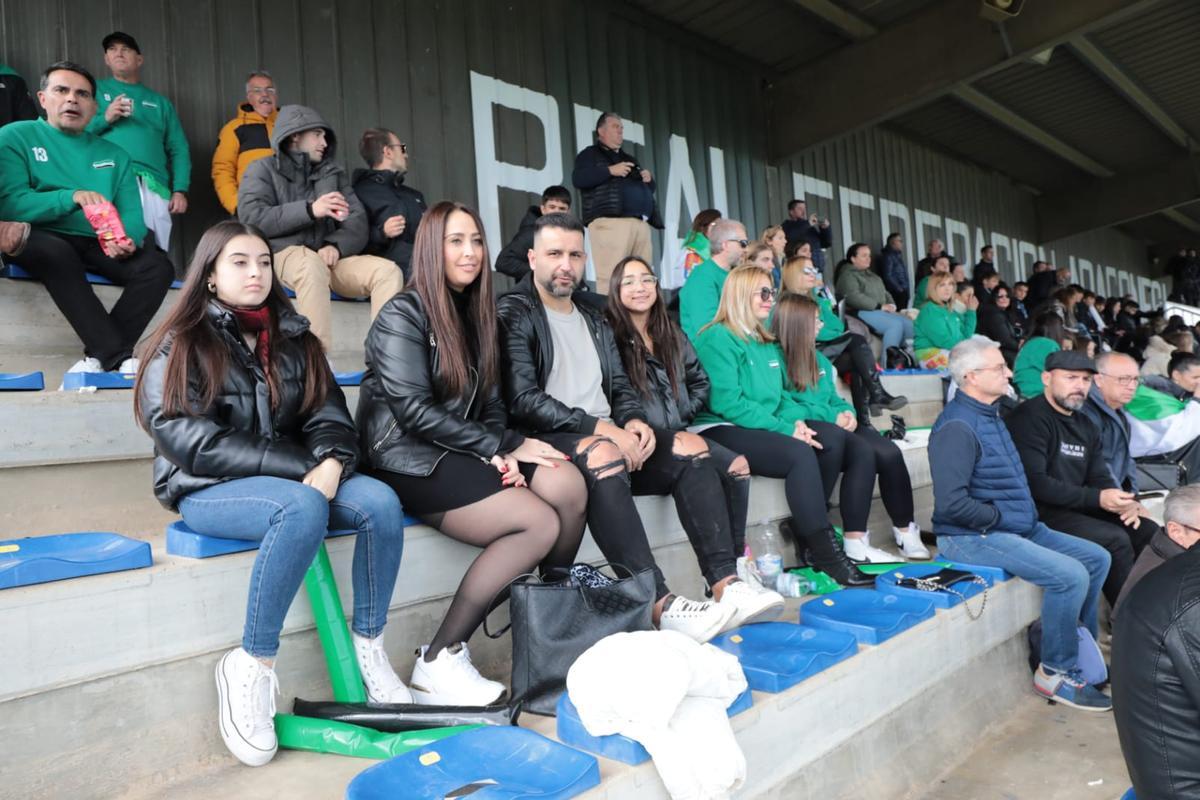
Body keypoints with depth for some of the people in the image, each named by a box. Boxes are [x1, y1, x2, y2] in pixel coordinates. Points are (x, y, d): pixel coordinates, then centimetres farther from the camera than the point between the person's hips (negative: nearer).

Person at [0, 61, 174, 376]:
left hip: (100, 245, 4)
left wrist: (128, 240, -17)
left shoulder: (113, 154, 17)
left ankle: (99, 357, -24)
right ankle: (120, 356, -37)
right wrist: (71, 197, -22)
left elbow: (131, 213, 7)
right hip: (42, 240, -3)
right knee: (56, 251, -38)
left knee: (158, 264, -24)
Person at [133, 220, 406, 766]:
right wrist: (301, 468, -22)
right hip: (208, 491, -4)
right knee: (303, 508, -36)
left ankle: (368, 649, -10)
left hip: (297, 480, 5)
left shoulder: (293, 339, 12)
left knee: (381, 502, -23)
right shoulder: (180, 347, -3)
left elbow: (329, 414, 3)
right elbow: (192, 444, -15)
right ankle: (250, 667, -21)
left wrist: (331, 462, -22)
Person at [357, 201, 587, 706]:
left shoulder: (476, 314, 15)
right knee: (540, 522, -25)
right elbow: (415, 412, -16)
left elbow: (490, 403, 12)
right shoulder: (403, 315, -7)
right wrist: (504, 446, -17)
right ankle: (438, 662, -17)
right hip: (409, 460, -6)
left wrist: (500, 451, -10)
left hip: (465, 454, 6)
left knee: (568, 484, -21)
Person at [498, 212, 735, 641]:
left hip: (609, 439, 7)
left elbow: (620, 387, 18)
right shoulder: (514, 313, -1)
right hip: (550, 443, -7)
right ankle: (659, 603, -40)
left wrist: (635, 422, -7)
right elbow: (523, 401, -13)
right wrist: (599, 428, -19)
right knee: (603, 455, -38)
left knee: (691, 450, -14)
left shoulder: (594, 321, 22)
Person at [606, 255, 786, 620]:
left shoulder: (671, 334, 20)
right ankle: (725, 584, -42)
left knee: (736, 464, -25)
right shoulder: (611, 337, -1)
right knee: (696, 466, -36)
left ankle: (730, 571, -26)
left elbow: (700, 381, 28)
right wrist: (671, 436, -14)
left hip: (678, 436, 6)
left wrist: (682, 420, 10)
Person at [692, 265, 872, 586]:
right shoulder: (717, 338, -8)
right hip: (723, 430, -8)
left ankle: (805, 531, -8)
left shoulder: (768, 343, 20)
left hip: (766, 429, 8)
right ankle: (826, 555, -21)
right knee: (800, 454, -28)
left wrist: (797, 420, -4)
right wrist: (785, 429, -19)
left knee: (830, 442, -13)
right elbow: (727, 403, -17)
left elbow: (782, 394, 20)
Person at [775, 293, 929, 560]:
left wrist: (847, 412, 0)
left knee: (890, 453, -17)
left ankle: (905, 529, -2)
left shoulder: (819, 359, 22)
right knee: (863, 451, -30)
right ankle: (855, 541, -25)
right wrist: (832, 416, -15)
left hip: (834, 427, 8)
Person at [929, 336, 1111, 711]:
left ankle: (1085, 649, 25)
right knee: (1071, 575, -21)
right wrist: (1002, 517, -15)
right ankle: (1057, 673, -2)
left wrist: (1028, 515, 11)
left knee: (1097, 558, 10)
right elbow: (951, 503, -27)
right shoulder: (957, 426, -19)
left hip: (1021, 527, 10)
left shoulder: (991, 414, 13)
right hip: (973, 538, -10)